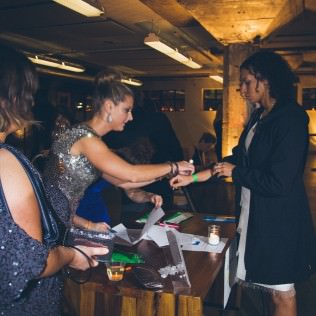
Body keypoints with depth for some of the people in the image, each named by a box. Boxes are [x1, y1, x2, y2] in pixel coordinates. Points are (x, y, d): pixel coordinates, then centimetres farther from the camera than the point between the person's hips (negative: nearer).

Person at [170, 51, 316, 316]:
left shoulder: (291, 120, -19)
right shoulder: (259, 117, 8)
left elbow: (279, 182, -23)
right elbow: (238, 158, 13)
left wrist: (235, 172, -9)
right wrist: (192, 177, 9)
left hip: (279, 219, -8)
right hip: (256, 212, 8)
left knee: (282, 292, 7)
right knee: (272, 287, 18)